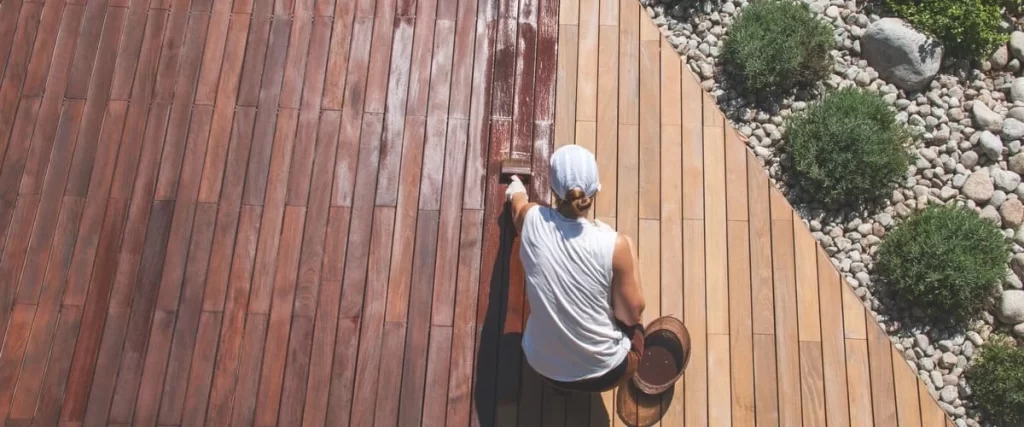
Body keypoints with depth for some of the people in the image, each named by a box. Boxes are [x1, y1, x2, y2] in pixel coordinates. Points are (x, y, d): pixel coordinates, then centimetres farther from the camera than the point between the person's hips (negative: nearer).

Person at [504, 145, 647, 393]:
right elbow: (631, 316, -12)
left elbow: (518, 202, 11)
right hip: (604, 372, -2)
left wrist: (516, 189, 36)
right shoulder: (615, 245, -26)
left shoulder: (532, 220, -16)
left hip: (542, 365, 3)